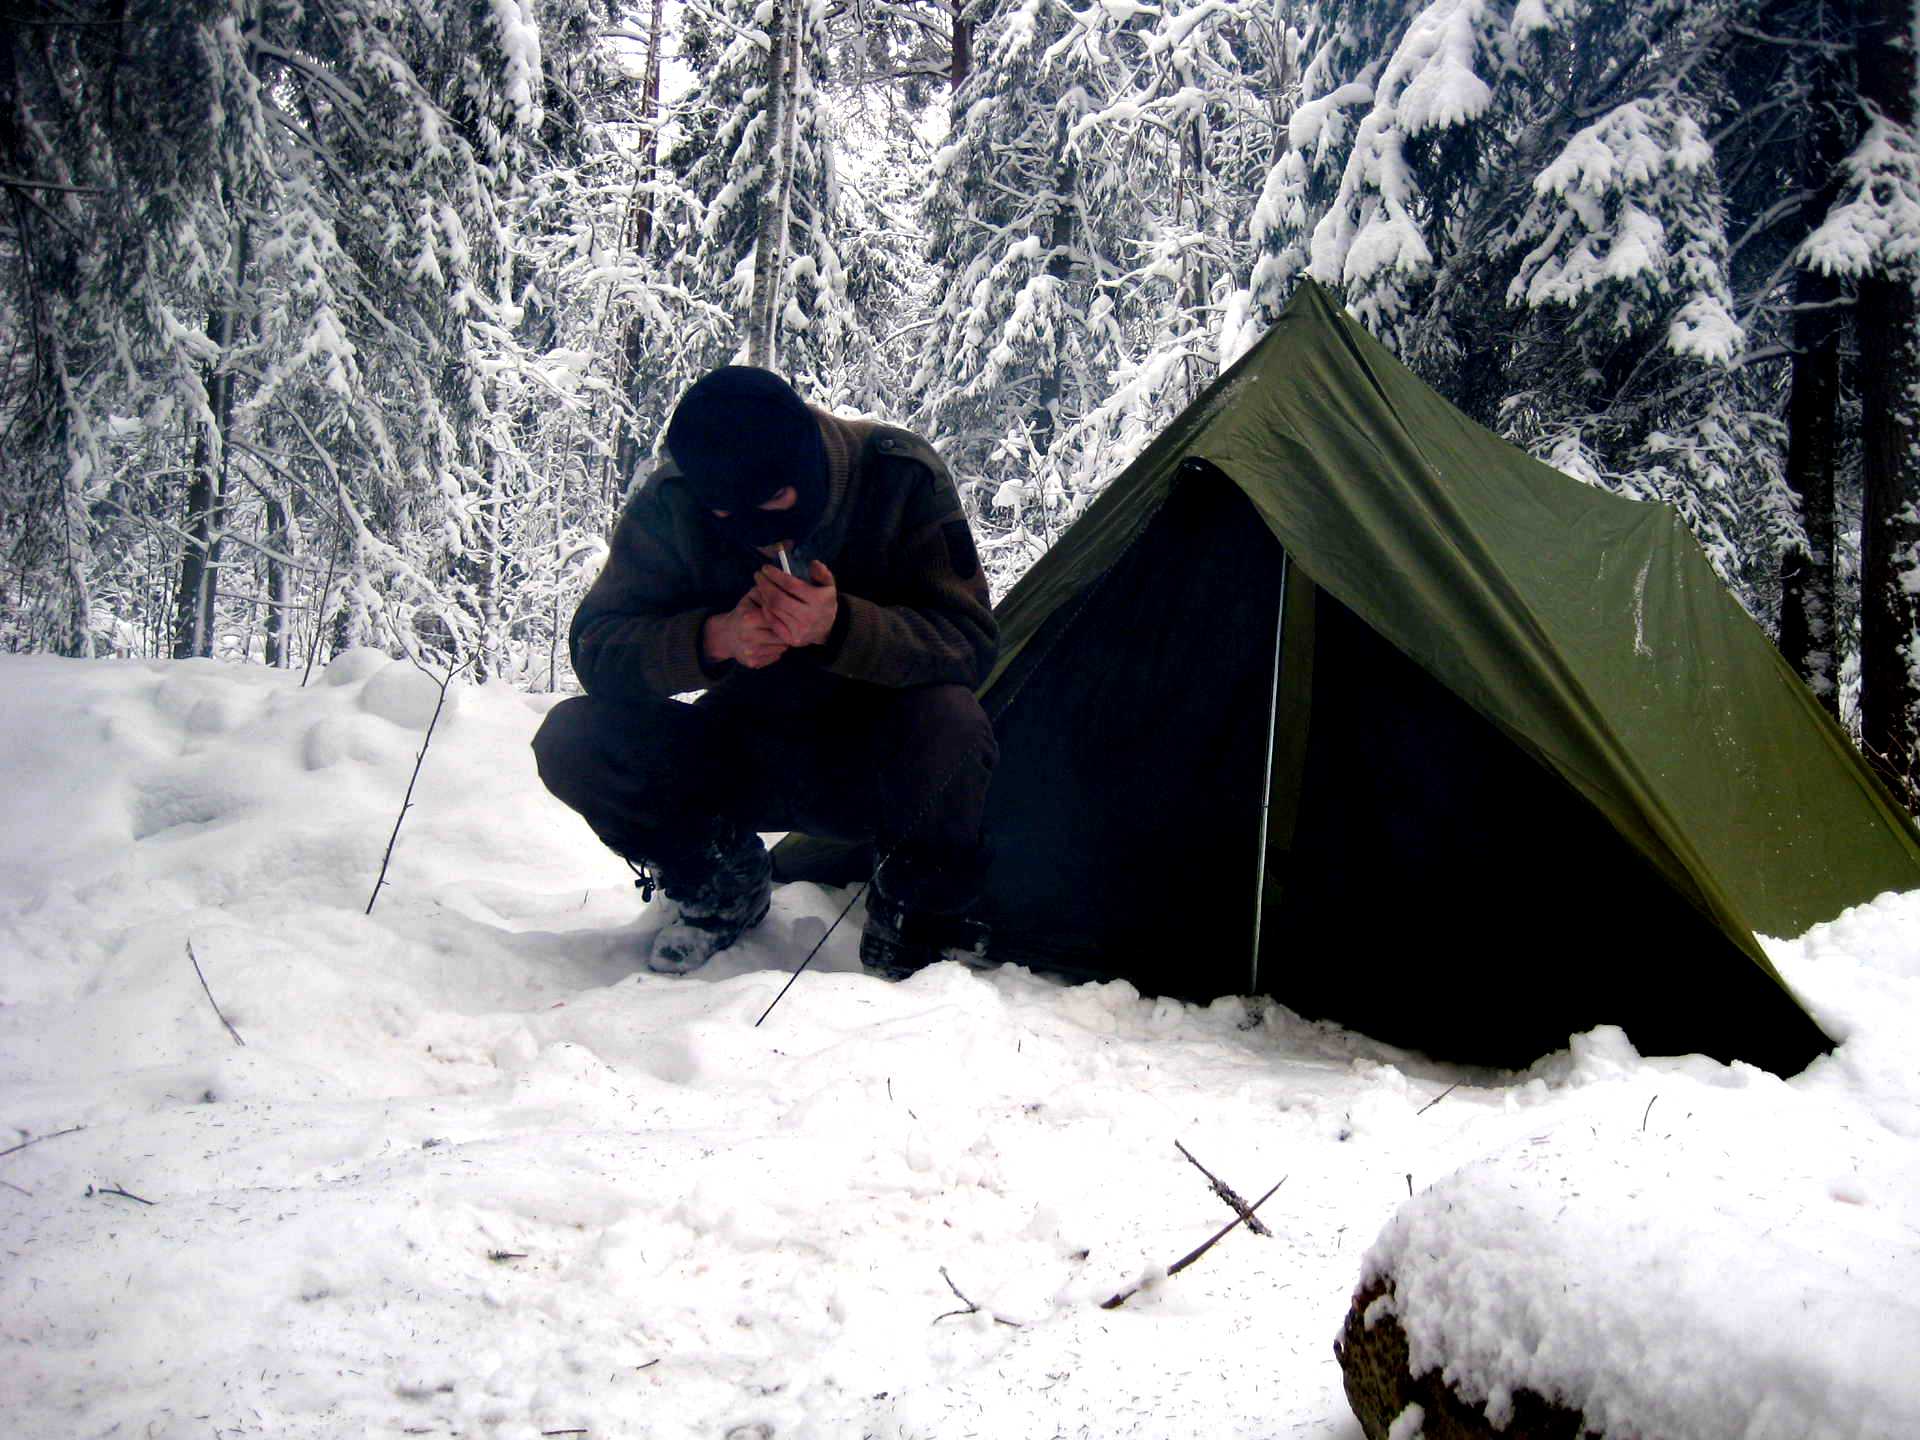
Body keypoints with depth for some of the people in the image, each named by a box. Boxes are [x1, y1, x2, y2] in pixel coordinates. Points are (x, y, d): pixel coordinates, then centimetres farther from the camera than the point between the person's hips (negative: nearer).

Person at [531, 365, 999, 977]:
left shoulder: (902, 478, -20)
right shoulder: (671, 504, -14)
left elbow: (969, 643, -22)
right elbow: (597, 646, -16)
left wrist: (839, 627, -40)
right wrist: (714, 638, -35)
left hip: (875, 763, -2)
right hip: (741, 760, 3)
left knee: (947, 721, -37)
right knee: (572, 739, -20)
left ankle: (913, 920, -7)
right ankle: (724, 883, 6)